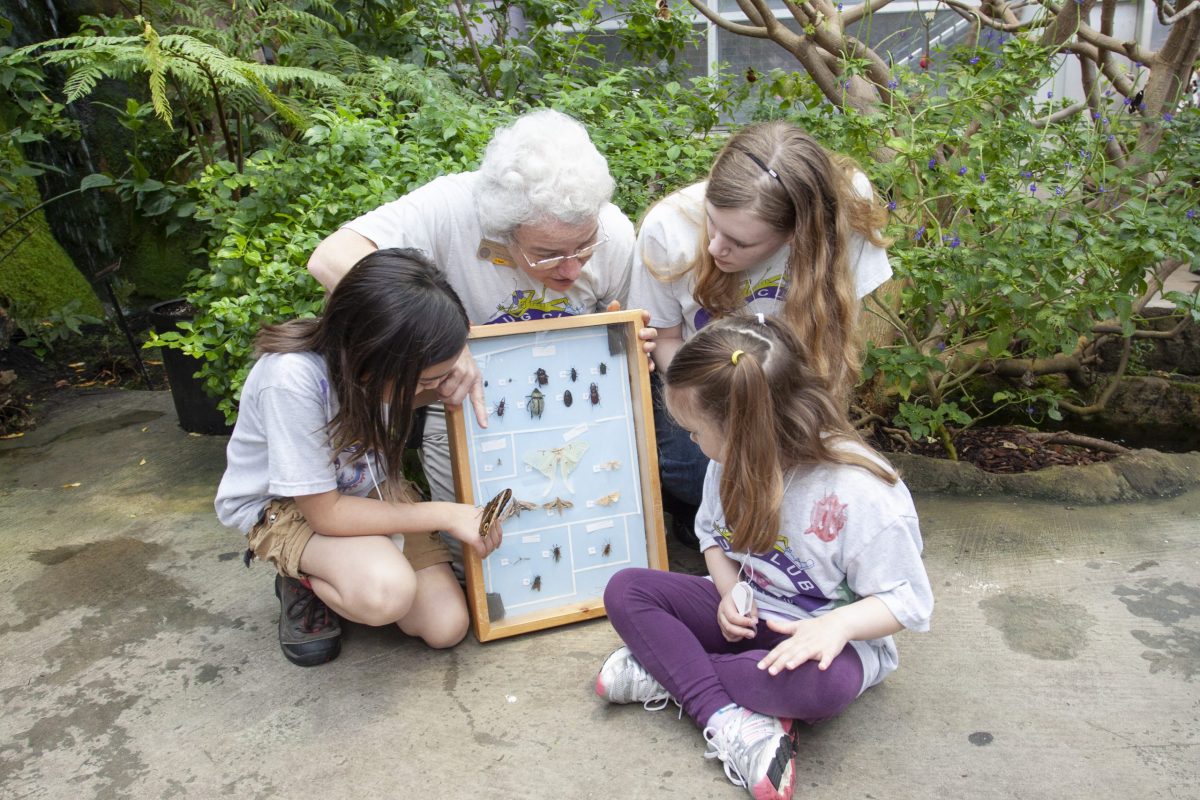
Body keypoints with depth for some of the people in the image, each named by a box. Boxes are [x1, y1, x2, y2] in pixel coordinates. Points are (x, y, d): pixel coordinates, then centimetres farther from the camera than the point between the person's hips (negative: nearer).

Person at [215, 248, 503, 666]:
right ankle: (305, 583, -1)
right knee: (386, 593, -34)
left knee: (446, 627, -9)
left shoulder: (392, 361, -21)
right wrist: (446, 515, -25)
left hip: (369, 489, 5)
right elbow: (325, 512, -26)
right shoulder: (293, 380, -36)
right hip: (283, 506, -4)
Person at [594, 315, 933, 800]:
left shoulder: (861, 491, -27)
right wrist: (731, 593, -11)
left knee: (820, 684, -41)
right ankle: (727, 719, -26)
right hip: (745, 614, 6)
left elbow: (907, 601, -18)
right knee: (625, 590, -12)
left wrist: (837, 624, -37)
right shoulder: (732, 463, -9)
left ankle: (667, 671, -20)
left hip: (824, 637, -5)